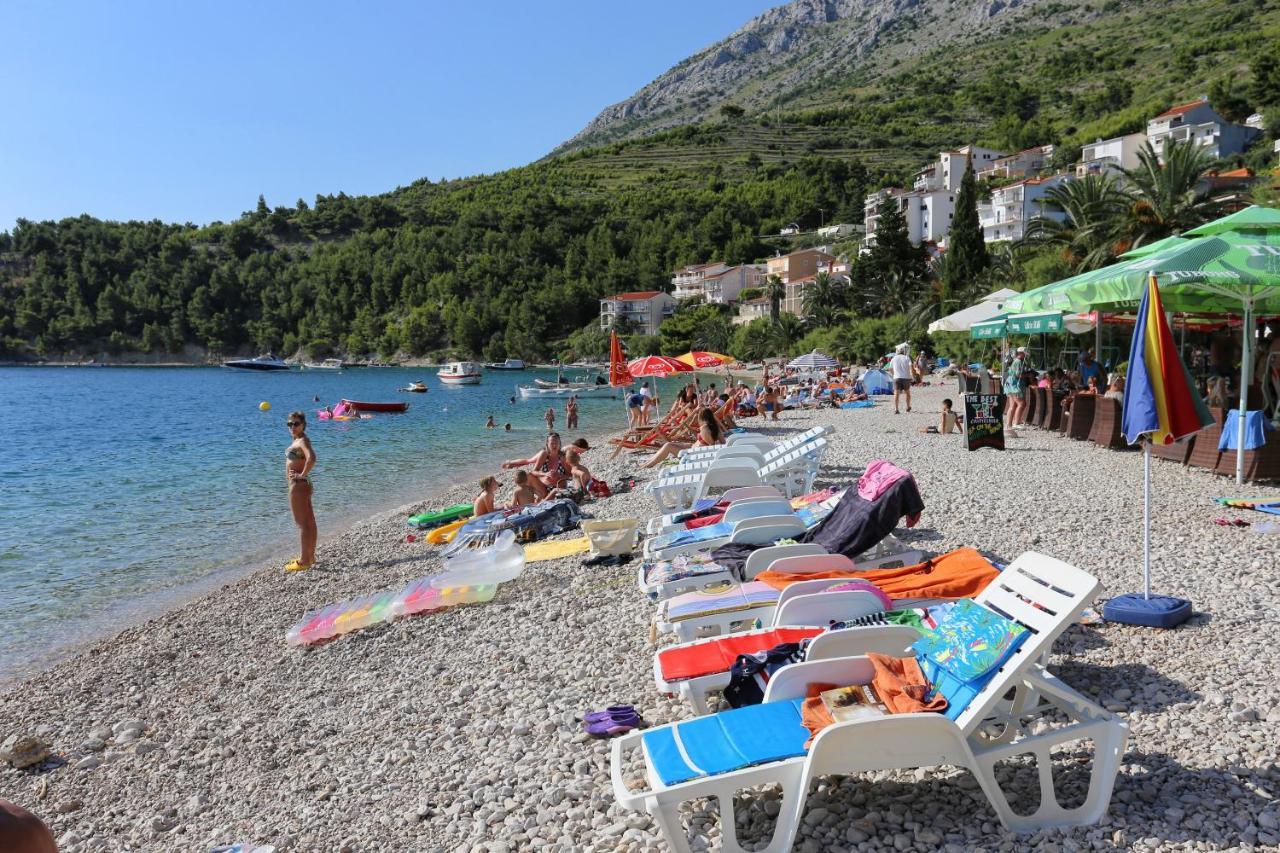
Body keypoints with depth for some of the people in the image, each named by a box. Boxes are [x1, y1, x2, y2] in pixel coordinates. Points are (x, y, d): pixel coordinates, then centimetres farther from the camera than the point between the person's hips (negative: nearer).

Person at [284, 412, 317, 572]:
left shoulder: (302, 441, -17)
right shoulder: (298, 440, 12)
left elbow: (312, 458, -37)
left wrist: (303, 475, -24)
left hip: (298, 485, -10)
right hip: (302, 485, 10)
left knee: (302, 523, -5)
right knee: (309, 522, 15)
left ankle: (304, 561, -1)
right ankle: (310, 556, 25)